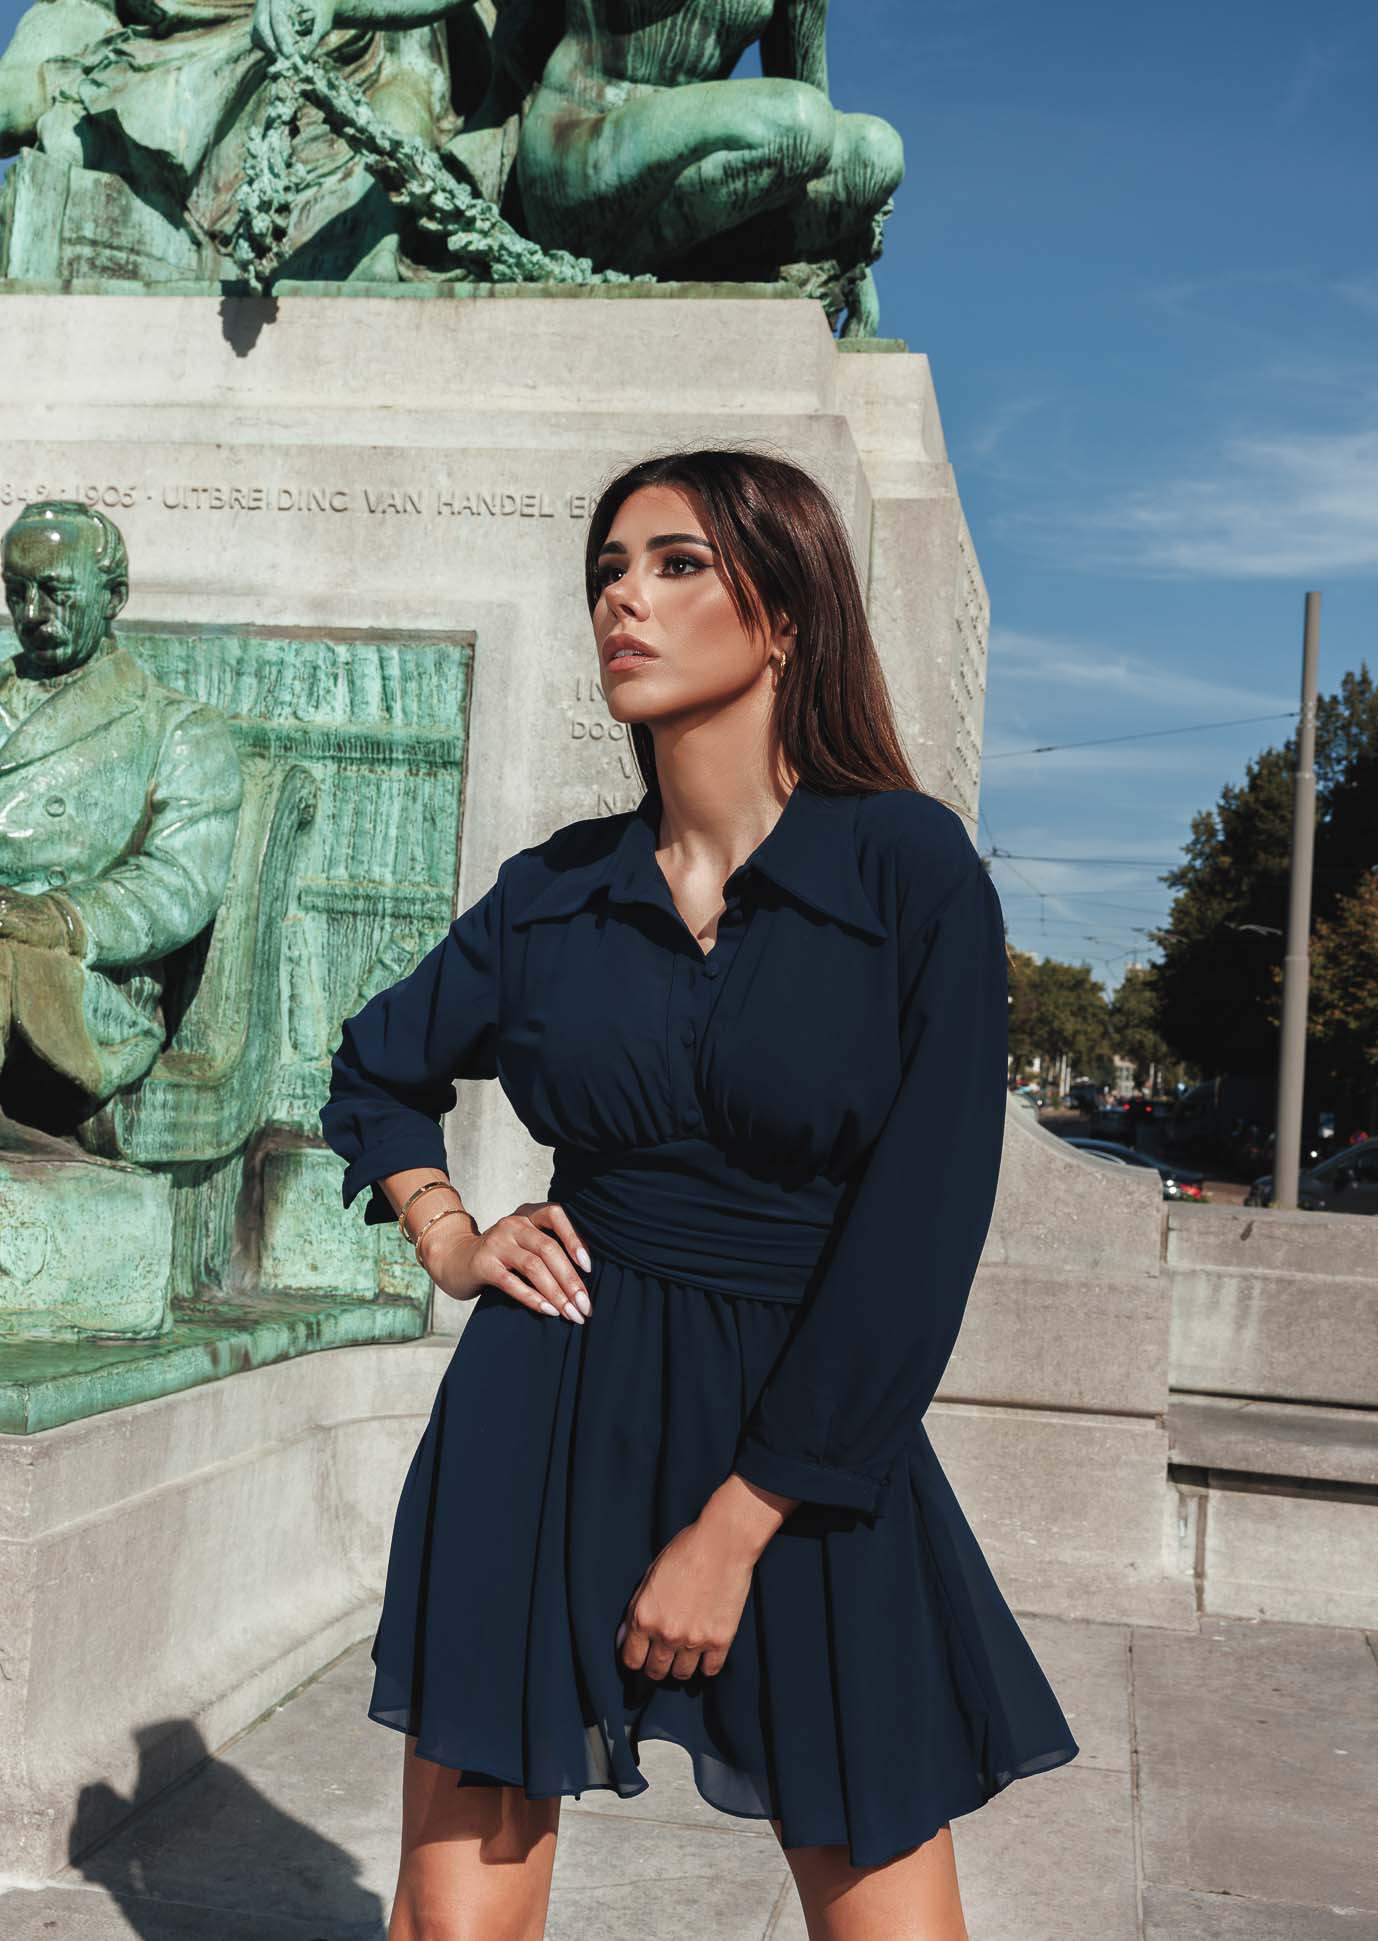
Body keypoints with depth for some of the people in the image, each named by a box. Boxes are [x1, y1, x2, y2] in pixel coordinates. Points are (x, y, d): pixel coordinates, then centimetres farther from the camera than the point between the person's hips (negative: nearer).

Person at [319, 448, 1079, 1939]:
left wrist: (736, 1525, -12)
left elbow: (921, 1230, -11)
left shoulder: (912, 868, -7)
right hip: (551, 1412, 3)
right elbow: (375, 1073, 23)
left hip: (817, 1433, -2)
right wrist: (451, 1245, 6)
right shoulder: (556, 891, 4)